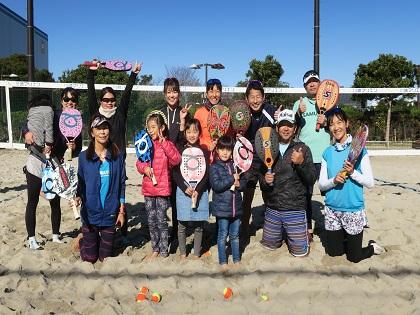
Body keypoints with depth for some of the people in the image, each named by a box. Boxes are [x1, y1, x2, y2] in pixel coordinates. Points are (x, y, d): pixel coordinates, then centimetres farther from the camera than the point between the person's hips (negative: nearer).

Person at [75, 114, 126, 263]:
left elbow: (121, 185, 2)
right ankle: (83, 241, 41)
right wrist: (78, 196, -19)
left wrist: (122, 211, 0)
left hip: (110, 213, 1)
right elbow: (80, 183, 2)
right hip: (90, 213, -1)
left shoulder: (117, 156, -2)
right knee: (89, 259, 10)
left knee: (105, 258, 12)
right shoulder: (84, 157, -4)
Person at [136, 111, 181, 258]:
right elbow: (139, 162, 11)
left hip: (163, 188, -4)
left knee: (161, 220, 1)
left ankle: (164, 251, 15)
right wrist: (144, 168, -12)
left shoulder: (167, 144, -6)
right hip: (148, 188, 5)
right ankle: (155, 249, 28)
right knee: (151, 221, 13)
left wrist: (163, 142, -24)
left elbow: (176, 160, -23)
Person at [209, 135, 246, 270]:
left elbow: (243, 182, 9)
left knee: (235, 235, 15)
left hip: (236, 207, 4)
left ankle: (237, 259, 28)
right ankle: (223, 261, 19)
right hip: (222, 207, -4)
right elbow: (216, 185, -18)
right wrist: (232, 179, -16)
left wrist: (238, 184, -13)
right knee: (223, 235, 7)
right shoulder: (214, 167, -6)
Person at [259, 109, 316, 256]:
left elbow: (311, 180, -8)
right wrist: (265, 181, -11)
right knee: (269, 245, 15)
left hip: (295, 209, -3)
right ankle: (282, 234, 43)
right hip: (272, 208, 3)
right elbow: (261, 176, 11)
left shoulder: (302, 149, -4)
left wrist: (301, 163, -24)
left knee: (300, 251, 2)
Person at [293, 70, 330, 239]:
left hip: (326, 155, 0)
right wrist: (299, 114, -14)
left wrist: (326, 122, -11)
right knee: (305, 193, 3)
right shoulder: (298, 104, 10)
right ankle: (308, 229, 12)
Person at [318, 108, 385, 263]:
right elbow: (321, 185, 0)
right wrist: (334, 180, -19)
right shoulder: (328, 152, 2)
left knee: (354, 257, 7)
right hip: (332, 209, 4)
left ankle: (373, 247, 35)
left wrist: (352, 172, -25)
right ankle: (346, 239, 44)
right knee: (333, 252, 16)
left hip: (354, 209, -3)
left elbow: (370, 183, -9)